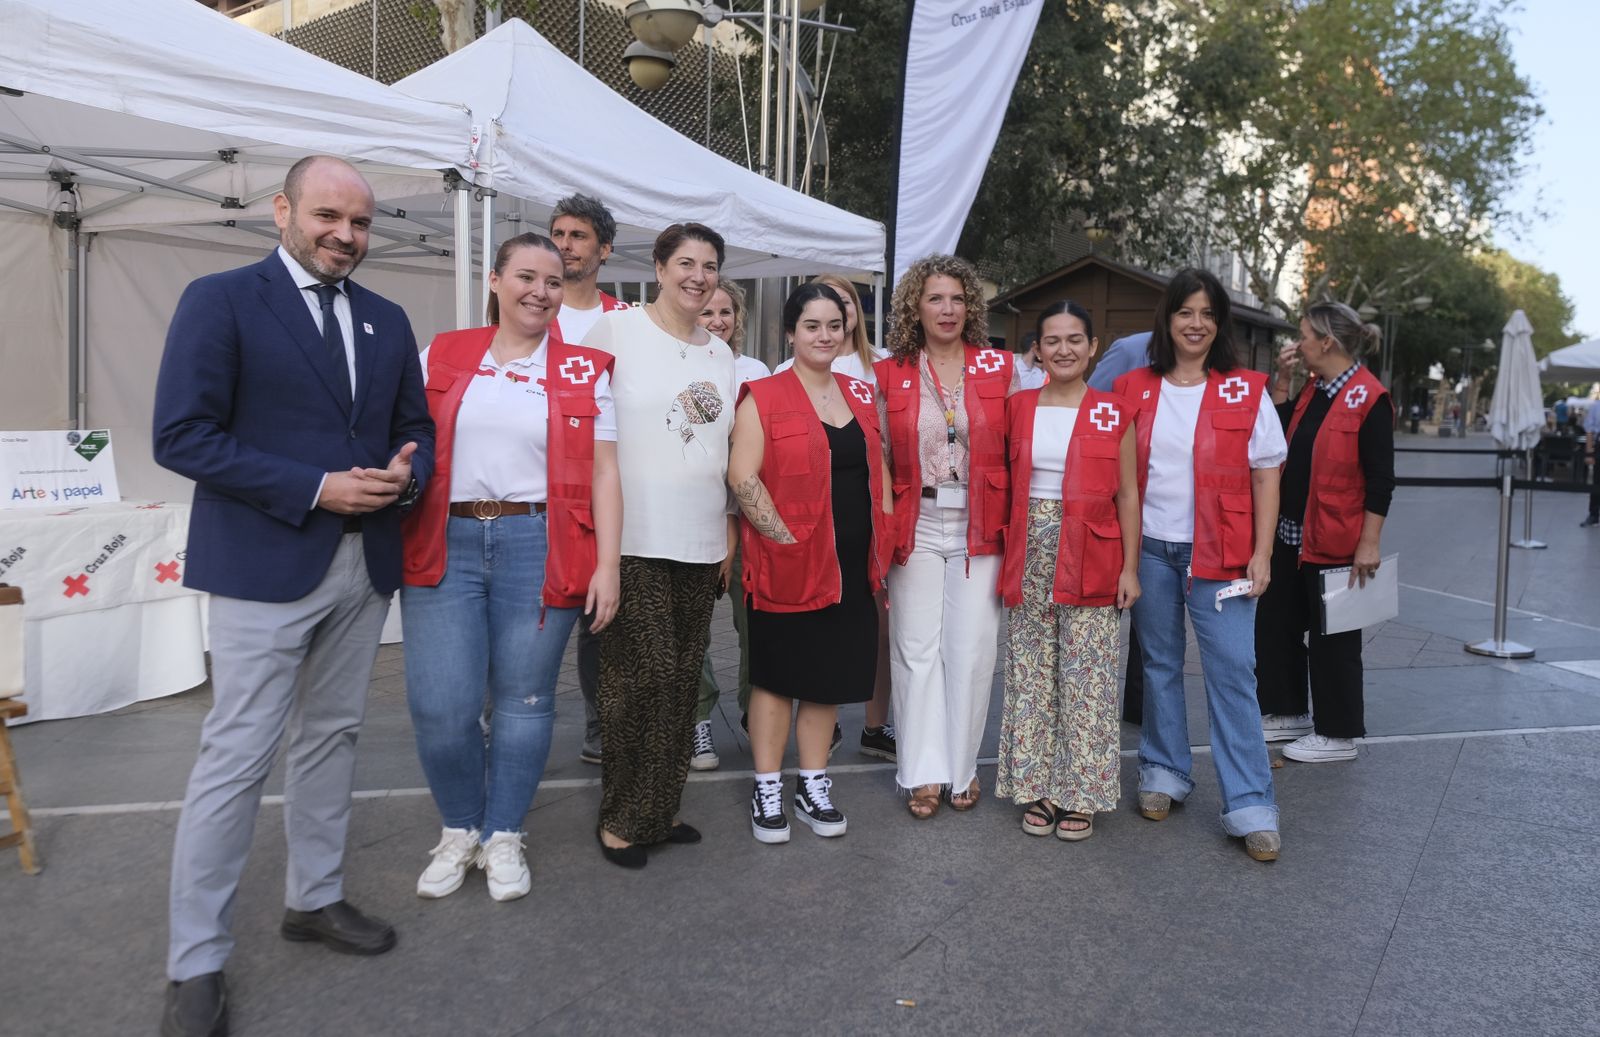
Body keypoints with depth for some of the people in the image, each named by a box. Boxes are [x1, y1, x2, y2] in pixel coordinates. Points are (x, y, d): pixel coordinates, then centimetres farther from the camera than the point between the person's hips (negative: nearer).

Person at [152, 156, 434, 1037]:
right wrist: (314, 488, -19)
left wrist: (404, 475, -8)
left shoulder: (387, 321, 11)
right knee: (237, 757, -2)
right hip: (264, 565, -6)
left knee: (331, 737, 16)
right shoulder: (220, 301, -6)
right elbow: (181, 436, -13)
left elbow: (415, 429, 16)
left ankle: (315, 898, 33)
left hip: (365, 563, 6)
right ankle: (196, 964, 12)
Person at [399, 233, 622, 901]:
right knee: (439, 706, -2)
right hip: (444, 545, 1)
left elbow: (602, 473, 3)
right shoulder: (442, 357, 11)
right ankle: (460, 830, 24)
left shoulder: (584, 371, 7)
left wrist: (607, 565, -4)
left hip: (540, 549, -1)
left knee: (523, 701, 6)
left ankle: (503, 836, 25)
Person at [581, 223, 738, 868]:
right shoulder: (615, 332, -2)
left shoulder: (720, 354, 15)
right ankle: (621, 819, 13)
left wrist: (729, 535, 16)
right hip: (634, 541, -5)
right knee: (643, 678, -5)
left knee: (682, 680, 11)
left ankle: (659, 809, 25)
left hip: (700, 543, 6)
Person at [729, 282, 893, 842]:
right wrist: (786, 538, -17)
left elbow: (879, 471, 16)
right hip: (787, 564, -5)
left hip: (850, 564, 5)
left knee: (829, 675, 12)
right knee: (776, 675, 6)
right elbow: (742, 476, -14)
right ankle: (767, 791, 18)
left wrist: (883, 541, 7)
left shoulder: (860, 395, 11)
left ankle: (813, 787, 26)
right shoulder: (764, 397, -6)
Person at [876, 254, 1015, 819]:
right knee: (917, 648, 2)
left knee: (972, 650, 2)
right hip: (917, 526, 0)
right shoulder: (891, 375, 4)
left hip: (979, 527, 0)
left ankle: (962, 767, 18)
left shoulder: (1000, 367, 5)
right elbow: (878, 458, 6)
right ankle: (923, 772, 12)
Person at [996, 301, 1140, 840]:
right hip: (1030, 557, 2)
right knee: (1031, 676, 7)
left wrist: (1130, 567, -2)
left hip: (1090, 562, -2)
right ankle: (1036, 790, 19)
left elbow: (1127, 494, 2)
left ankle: (1080, 795, 15)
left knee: (1086, 680, 2)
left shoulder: (1113, 413, 1)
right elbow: (1005, 485, 8)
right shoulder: (1017, 407, 6)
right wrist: (1005, 558, 2)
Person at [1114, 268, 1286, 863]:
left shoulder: (1245, 392, -1)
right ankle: (1163, 774, 27)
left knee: (1232, 674, -4)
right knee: (1159, 666, 13)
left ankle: (1251, 807, 3)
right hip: (1150, 549, 2)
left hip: (1220, 554, -2)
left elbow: (1266, 476, 1)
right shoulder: (1133, 390, 4)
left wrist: (1262, 554, -5)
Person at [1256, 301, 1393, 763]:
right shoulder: (1313, 390, 11)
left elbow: (1380, 479, -16)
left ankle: (1338, 735, 18)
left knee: (1332, 639, 3)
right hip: (1290, 535, 9)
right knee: (1275, 625, 16)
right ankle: (1288, 713, 32)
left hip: (1334, 543, -9)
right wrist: (1280, 381, 8)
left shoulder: (1369, 399, -14)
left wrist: (1369, 543, -19)